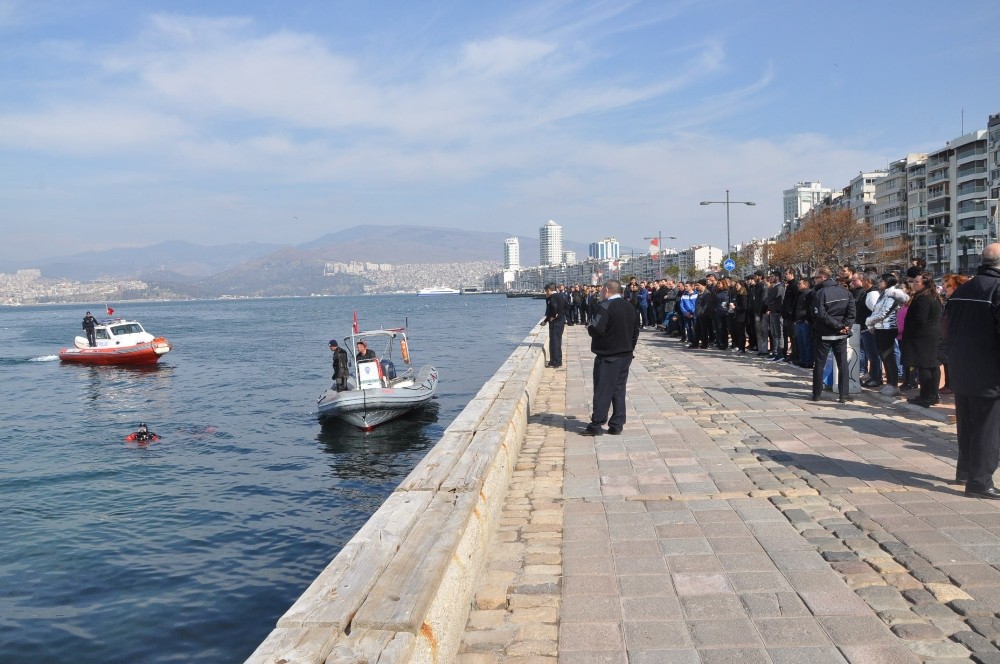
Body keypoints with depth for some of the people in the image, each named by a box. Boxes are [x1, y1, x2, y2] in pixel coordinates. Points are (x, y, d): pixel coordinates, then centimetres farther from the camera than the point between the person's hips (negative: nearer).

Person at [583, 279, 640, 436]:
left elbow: (597, 328, -25)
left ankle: (596, 425, 0)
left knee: (603, 389, -2)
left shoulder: (606, 305, -14)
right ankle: (617, 425, 12)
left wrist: (589, 328, -4)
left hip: (607, 355, -7)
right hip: (625, 355, 7)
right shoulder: (630, 307, 10)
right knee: (619, 390, 10)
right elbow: (635, 332, 14)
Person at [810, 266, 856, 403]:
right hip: (841, 335, 4)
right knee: (843, 363, 7)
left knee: (819, 363, 6)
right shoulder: (844, 291, 5)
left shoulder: (820, 293, -12)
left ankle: (817, 394, 11)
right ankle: (844, 395, 3)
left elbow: (821, 315, -20)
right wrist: (845, 325, -7)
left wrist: (838, 325, -14)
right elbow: (851, 311, -3)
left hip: (824, 334, -4)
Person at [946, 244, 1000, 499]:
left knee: (967, 424, 19)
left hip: (960, 370, 8)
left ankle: (965, 469, 29)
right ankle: (979, 481, -1)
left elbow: (949, 328, 17)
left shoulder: (960, 290, 10)